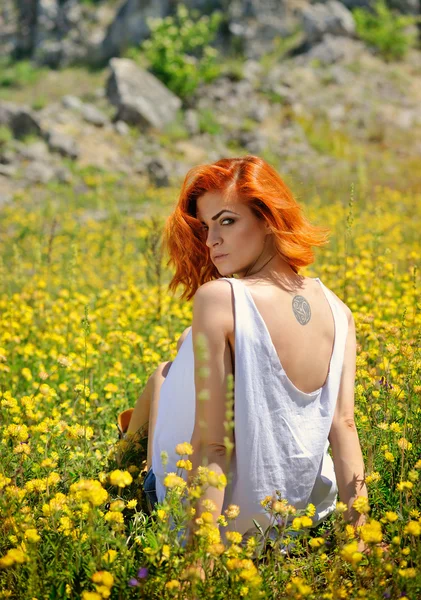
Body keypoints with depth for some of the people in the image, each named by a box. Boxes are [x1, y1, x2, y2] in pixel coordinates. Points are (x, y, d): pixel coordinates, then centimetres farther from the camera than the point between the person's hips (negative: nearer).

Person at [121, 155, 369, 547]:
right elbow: (344, 426, -9)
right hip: (300, 510, 5)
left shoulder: (218, 298, -25)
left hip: (226, 516, -5)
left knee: (164, 375, 24)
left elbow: (211, 441, -26)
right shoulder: (337, 309, -8)